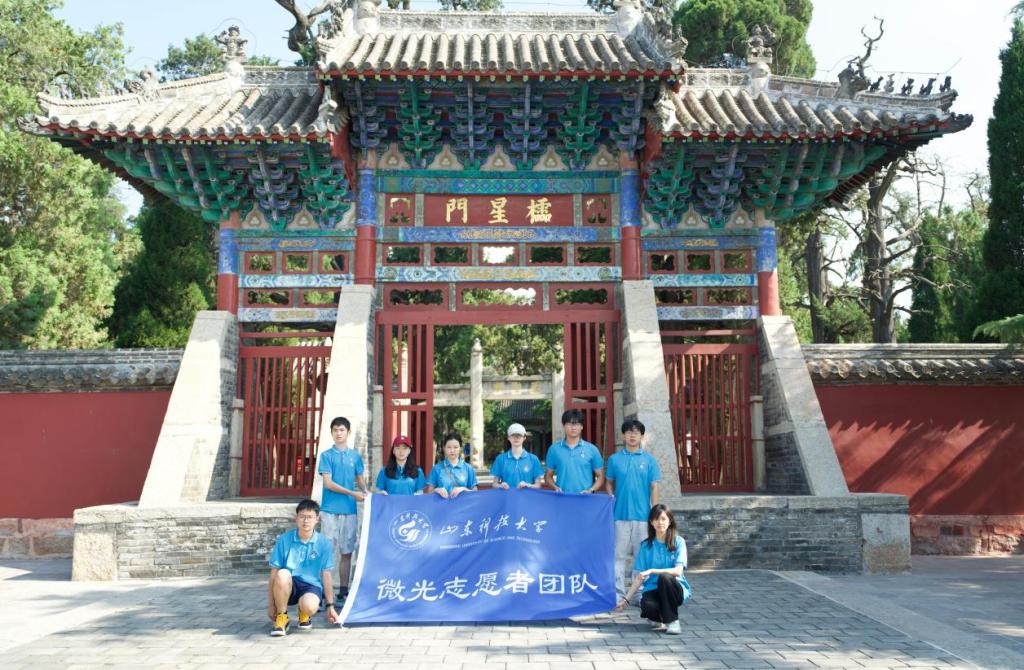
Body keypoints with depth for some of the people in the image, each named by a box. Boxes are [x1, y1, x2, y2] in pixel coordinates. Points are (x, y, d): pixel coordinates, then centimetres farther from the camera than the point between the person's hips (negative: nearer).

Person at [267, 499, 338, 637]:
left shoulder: (324, 543, -3)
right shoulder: (284, 540, -4)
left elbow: (326, 575, 2)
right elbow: (274, 572, -2)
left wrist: (330, 606, 5)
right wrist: (271, 604, -3)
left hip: (311, 586, 0)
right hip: (288, 587, 0)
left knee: (309, 606, -36)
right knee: (282, 574, -35)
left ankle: (304, 614, 6)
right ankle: (282, 617, -10)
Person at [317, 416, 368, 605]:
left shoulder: (355, 456, 10)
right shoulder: (327, 455, 1)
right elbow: (328, 483, -6)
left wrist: (365, 492, -8)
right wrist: (352, 493, -13)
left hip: (350, 511, 3)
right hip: (331, 510, -3)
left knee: (347, 552, 6)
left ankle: (343, 590, 14)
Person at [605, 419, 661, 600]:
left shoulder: (649, 460, 3)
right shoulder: (614, 459, 5)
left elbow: (654, 487, 3)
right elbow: (608, 483, 13)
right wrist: (612, 498, -4)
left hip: (642, 515, 0)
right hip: (620, 514, 0)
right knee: (619, 554, 4)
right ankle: (618, 593, 11)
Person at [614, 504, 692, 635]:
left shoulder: (678, 542, -3)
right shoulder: (645, 545, 3)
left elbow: (678, 571, -15)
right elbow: (639, 577, 3)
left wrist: (651, 571, -24)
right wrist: (626, 599, -5)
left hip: (674, 589, -1)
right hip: (653, 589, 1)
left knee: (664, 577, -35)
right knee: (647, 606, -34)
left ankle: (672, 621, -16)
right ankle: (660, 618, 4)